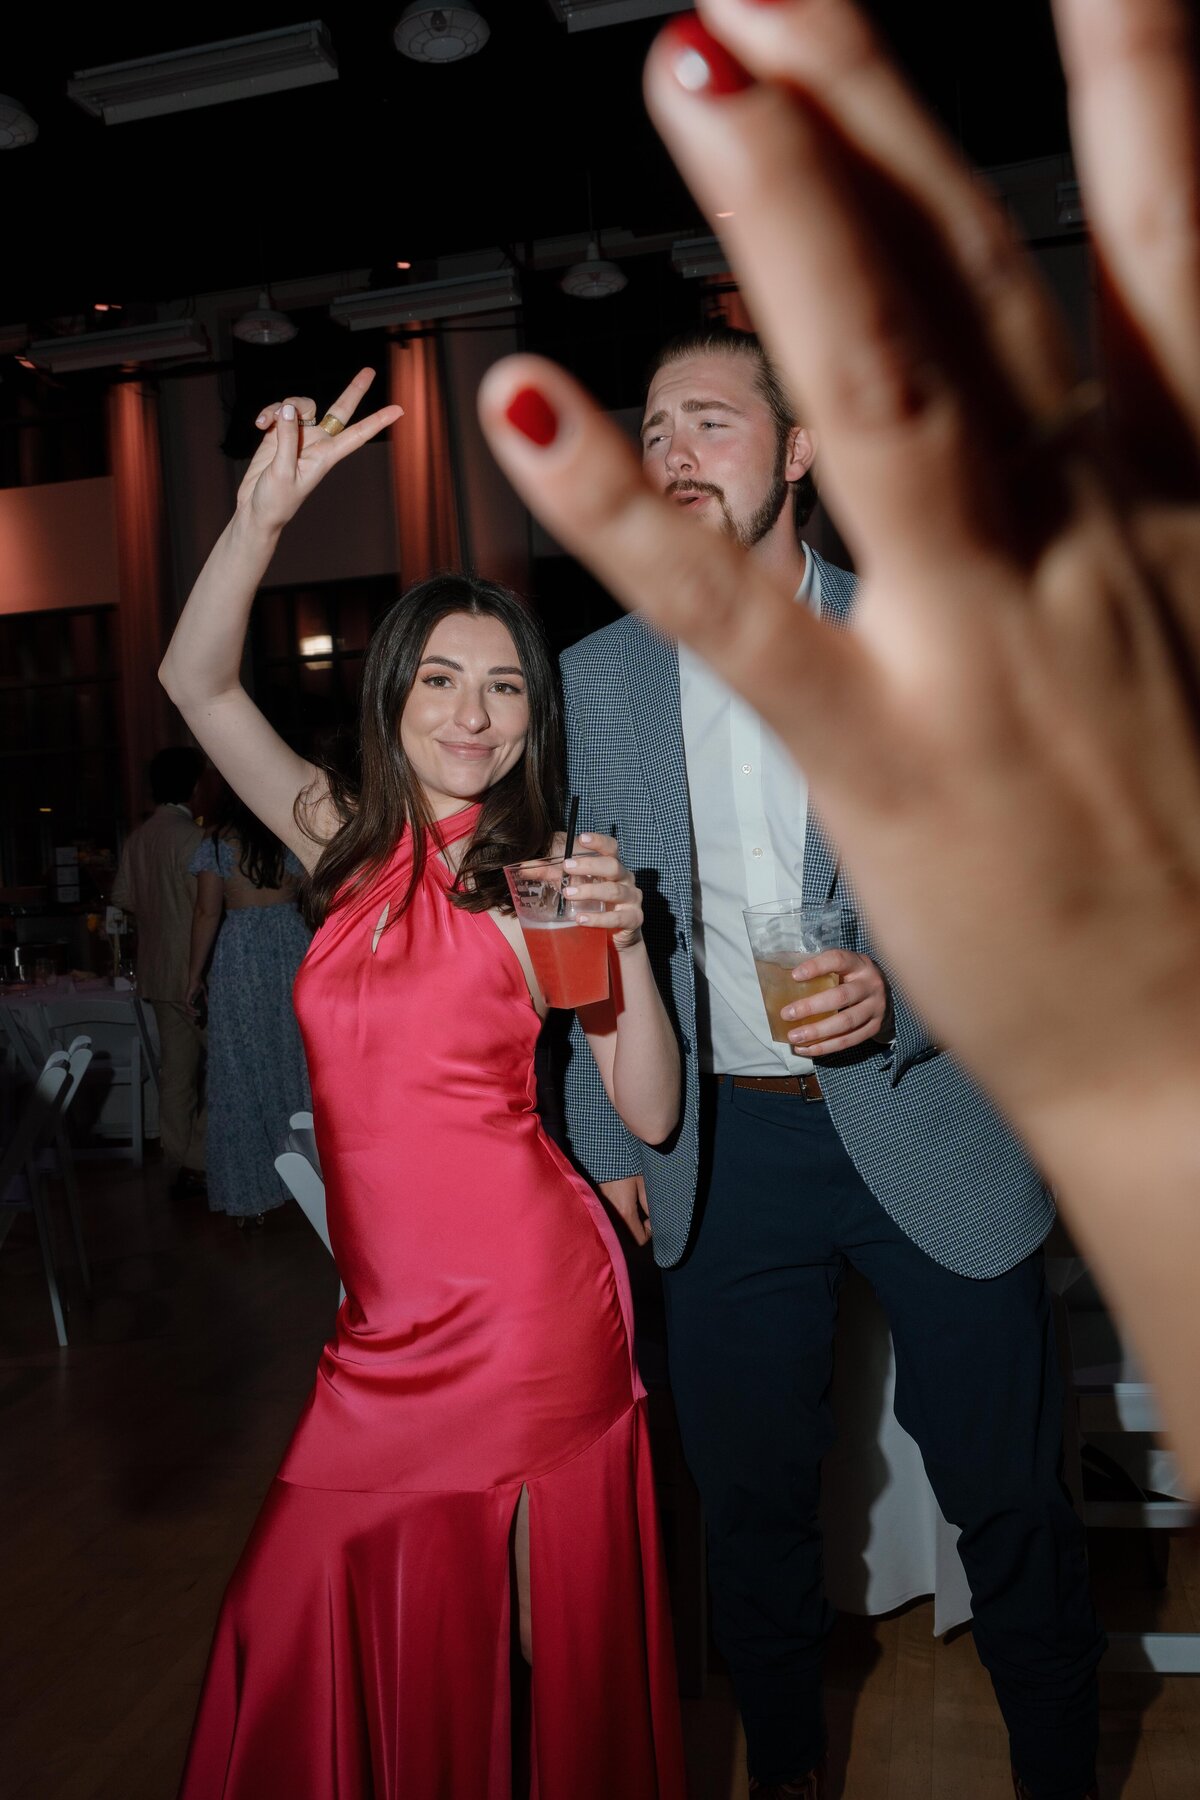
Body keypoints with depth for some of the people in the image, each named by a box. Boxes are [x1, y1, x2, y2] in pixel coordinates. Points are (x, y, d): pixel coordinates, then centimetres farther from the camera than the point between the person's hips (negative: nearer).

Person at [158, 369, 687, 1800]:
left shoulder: (540, 882, -5)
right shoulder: (352, 849, 6)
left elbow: (652, 1116, -7)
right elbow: (195, 680, 3)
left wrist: (627, 943, -21)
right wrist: (261, 516, -10)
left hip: (524, 1298, -4)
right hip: (390, 1311, 4)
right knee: (332, 1623, 15)